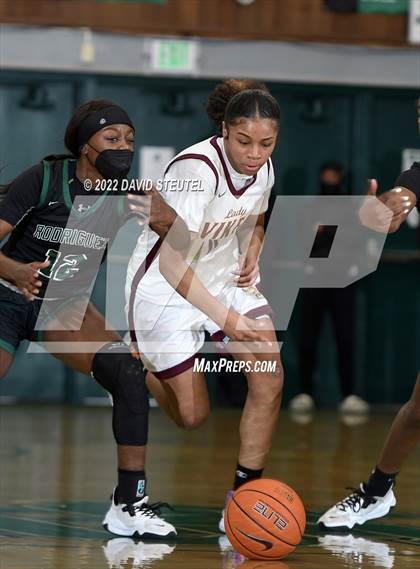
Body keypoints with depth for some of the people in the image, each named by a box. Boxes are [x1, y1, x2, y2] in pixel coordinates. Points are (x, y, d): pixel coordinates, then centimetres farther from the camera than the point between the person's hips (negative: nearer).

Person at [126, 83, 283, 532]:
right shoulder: (197, 169, -30)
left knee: (270, 379, -14)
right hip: (165, 289, -6)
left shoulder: (262, 170, -6)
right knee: (192, 417, 1)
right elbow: (172, 262, -37)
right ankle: (141, 370, 36)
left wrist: (251, 258, -1)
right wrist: (224, 317, -44)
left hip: (225, 281, 6)